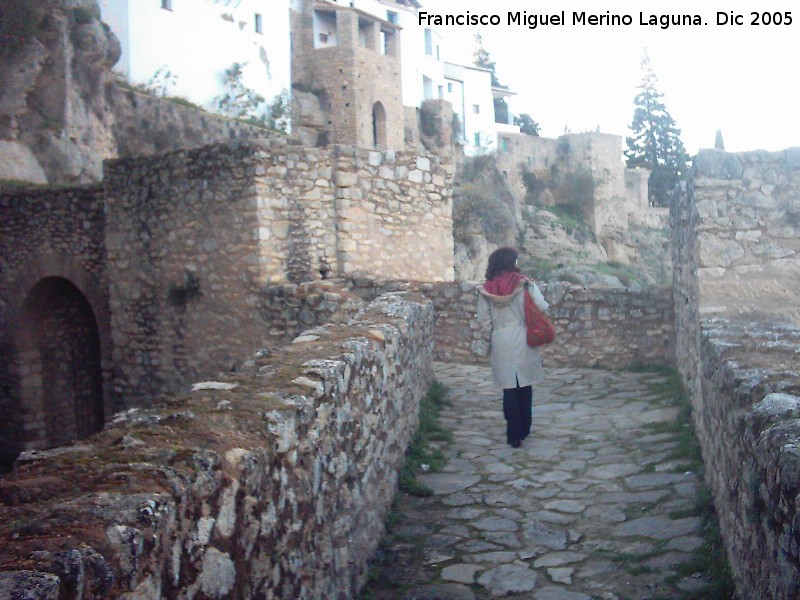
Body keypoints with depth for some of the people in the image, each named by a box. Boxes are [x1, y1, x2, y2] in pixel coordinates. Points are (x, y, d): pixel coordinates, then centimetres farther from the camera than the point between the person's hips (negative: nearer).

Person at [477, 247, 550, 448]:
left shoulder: (486, 289, -3)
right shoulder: (525, 284, -9)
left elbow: (483, 320, -1)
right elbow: (543, 307, -5)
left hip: (501, 342, 0)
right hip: (524, 340, 0)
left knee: (509, 388, 8)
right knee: (525, 386, 16)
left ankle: (514, 434, 9)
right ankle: (524, 429, 27)